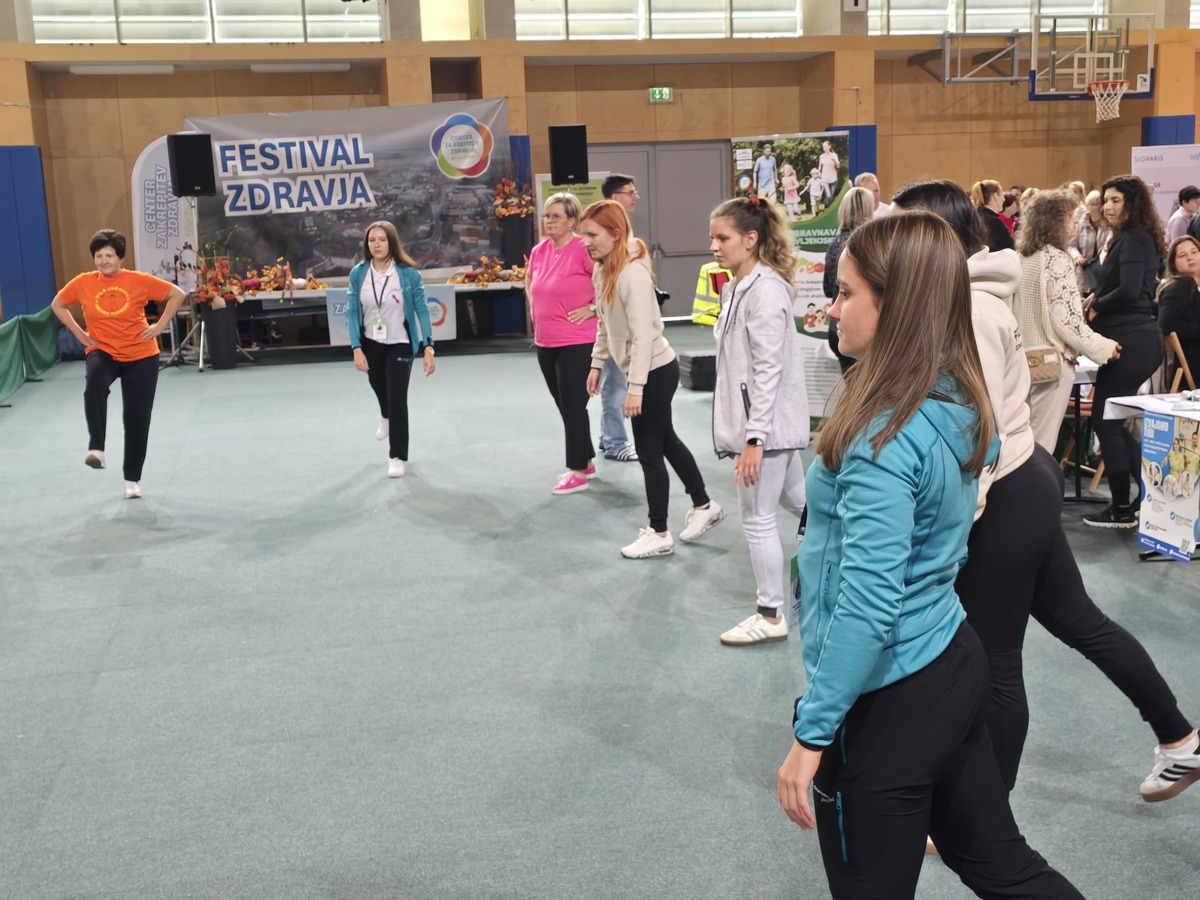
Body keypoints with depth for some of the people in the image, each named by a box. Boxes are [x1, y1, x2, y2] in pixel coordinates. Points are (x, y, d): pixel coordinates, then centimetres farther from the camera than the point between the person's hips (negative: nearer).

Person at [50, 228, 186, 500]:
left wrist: (160, 326, -6)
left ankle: (132, 478, 19)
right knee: (94, 388, -36)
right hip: (102, 352, 0)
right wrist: (79, 333, 3)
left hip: (141, 356, 0)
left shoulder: (139, 281, -9)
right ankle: (96, 448, -26)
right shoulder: (83, 283, -4)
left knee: (137, 419, 4)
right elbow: (58, 305, 12)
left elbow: (177, 294, -1)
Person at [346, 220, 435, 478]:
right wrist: (356, 348, -17)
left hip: (400, 344, -3)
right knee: (378, 385, 26)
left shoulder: (408, 273, -18)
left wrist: (428, 347, -20)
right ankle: (386, 417, 62)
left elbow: (421, 310, -14)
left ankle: (397, 456, 10)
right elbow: (352, 312, -9)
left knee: (398, 398, -7)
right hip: (370, 343, 3)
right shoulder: (358, 273, -12)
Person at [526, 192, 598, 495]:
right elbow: (529, 278, 26)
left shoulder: (583, 249, -16)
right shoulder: (539, 250, 7)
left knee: (573, 407, -3)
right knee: (565, 406, 16)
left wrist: (592, 308, -15)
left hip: (576, 343, -8)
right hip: (545, 343, 8)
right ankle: (586, 461, 30)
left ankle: (578, 473, 6)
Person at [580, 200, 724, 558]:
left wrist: (635, 387, -27)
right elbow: (605, 325, 15)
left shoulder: (633, 274, -25)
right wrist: (597, 364, 16)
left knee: (649, 451, 0)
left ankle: (659, 534, 14)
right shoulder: (602, 271, 3)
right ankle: (704, 506, 37)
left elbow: (643, 334, -27)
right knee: (665, 440, 21)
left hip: (656, 370, -9)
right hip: (650, 370, 9)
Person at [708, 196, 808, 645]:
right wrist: (741, 429, 17)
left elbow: (768, 371, -22)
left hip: (768, 424, -10)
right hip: (774, 423, 10)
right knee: (799, 501, 21)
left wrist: (754, 439, -24)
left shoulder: (765, 291, -18)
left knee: (758, 520, 1)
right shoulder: (739, 287, 11)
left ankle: (770, 617, 14)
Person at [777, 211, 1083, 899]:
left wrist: (810, 735, -20)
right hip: (955, 665, 8)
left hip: (888, 705, -8)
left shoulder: (884, 438, -25)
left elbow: (867, 605, -27)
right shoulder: (960, 405, 2)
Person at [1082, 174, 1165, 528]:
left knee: (1105, 419, -5)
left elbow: (1129, 292, -23)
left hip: (1131, 341, -10)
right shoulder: (1129, 238, 18)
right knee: (1113, 419, 15)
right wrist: (1097, 296, 6)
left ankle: (1122, 509, 1)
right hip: (1134, 339, 10)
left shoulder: (1134, 239, -12)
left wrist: (1095, 307, -8)